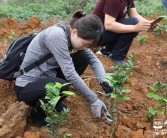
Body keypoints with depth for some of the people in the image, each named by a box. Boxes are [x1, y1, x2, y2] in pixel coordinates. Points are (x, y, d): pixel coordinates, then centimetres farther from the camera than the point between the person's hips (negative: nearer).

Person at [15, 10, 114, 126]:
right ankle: (37, 114, -4)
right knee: (61, 86, -36)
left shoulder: (73, 35, -5)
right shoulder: (57, 35, -29)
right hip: (27, 86, -8)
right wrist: (93, 100, -24)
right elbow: (70, 74, -30)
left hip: (46, 77, 8)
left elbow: (93, 59, -2)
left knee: (83, 58, -4)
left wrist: (104, 81, -22)